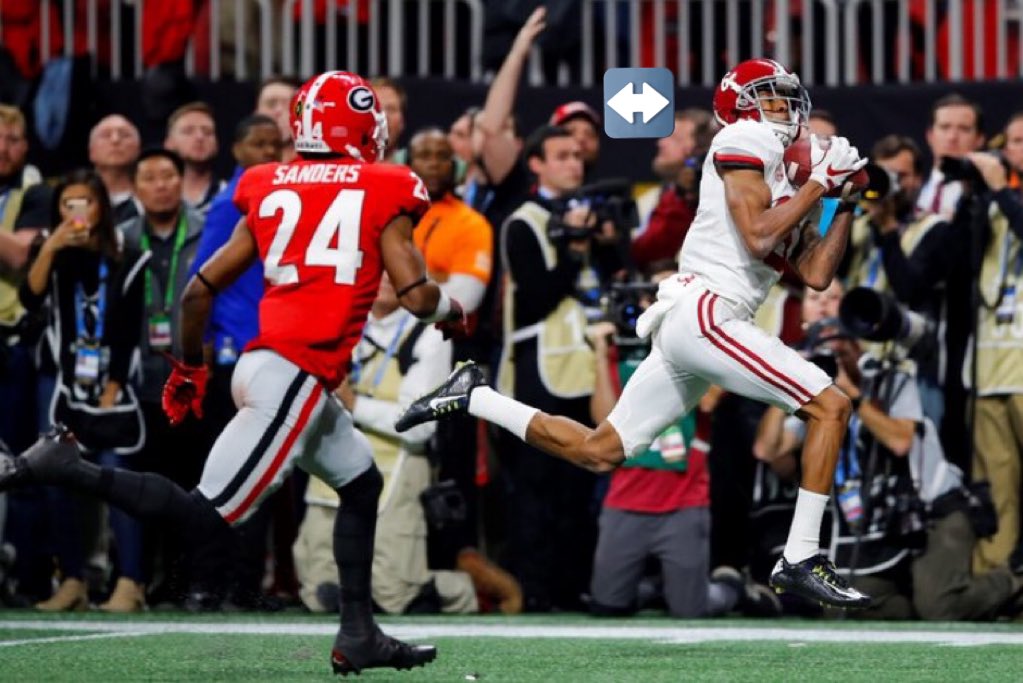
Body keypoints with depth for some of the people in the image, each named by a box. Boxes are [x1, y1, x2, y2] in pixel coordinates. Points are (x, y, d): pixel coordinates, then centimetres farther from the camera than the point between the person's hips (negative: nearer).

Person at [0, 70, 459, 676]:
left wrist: (189, 369, 28)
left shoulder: (272, 194, 14)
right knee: (204, 522, -10)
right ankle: (70, 470, -17)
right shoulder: (382, 196, -1)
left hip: (264, 364, 8)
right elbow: (418, 296, -7)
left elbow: (200, 290, 14)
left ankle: (359, 636, 23)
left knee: (363, 484, 25)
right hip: (296, 376, -8)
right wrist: (451, 311, 16)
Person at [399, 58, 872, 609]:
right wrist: (819, 183, -9)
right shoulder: (745, 142, -3)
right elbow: (759, 237, -15)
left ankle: (471, 398, 20)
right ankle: (801, 560, -12)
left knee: (597, 453, 13)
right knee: (830, 405, -12)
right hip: (703, 312, -10)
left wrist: (847, 205, 13)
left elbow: (816, 274, 18)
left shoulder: (784, 190, 24)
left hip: (682, 328, 10)